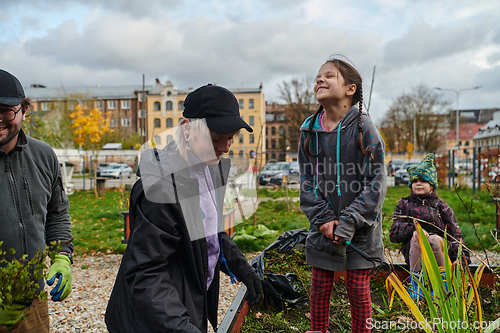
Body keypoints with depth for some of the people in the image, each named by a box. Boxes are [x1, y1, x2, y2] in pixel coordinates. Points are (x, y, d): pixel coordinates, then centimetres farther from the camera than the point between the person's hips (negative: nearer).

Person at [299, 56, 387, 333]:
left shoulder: (363, 128, -10)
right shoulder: (309, 130, 2)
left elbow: (376, 182, -11)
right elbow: (307, 180, 3)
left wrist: (348, 223, -16)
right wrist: (323, 219, -9)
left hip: (360, 230, -3)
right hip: (323, 229, 3)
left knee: (358, 290, 10)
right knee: (319, 289, 13)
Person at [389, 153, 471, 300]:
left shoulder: (441, 206, 15)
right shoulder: (404, 204, 14)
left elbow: (455, 234, 10)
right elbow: (393, 234, 3)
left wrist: (462, 256, -7)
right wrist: (413, 229, -16)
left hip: (439, 249, 0)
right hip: (413, 252, 0)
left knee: (435, 239, -33)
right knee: (417, 238, -34)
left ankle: (443, 283, -20)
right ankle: (415, 284, -27)